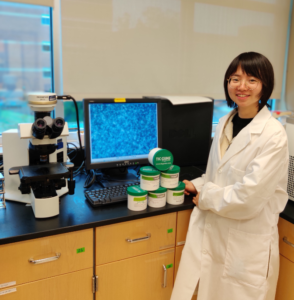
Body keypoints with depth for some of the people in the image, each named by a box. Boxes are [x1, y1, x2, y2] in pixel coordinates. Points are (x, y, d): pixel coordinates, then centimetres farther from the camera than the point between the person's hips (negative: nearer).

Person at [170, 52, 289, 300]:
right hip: (212, 232, 6)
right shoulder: (225, 123, 4)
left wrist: (206, 197, -10)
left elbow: (250, 196, -22)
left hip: (247, 241, -5)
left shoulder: (273, 135, -18)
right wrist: (198, 186, 5)